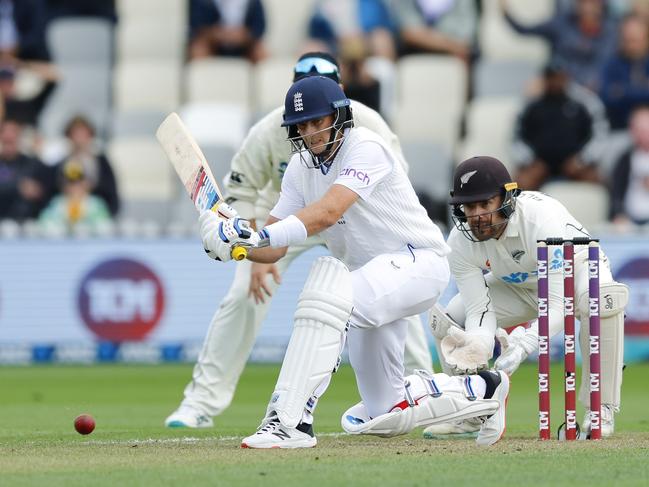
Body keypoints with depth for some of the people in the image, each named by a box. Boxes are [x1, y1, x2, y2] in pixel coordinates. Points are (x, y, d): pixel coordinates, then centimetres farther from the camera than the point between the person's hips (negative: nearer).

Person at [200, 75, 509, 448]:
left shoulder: (365, 148, -19)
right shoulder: (301, 167, 4)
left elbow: (328, 212, -36)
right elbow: (274, 248, -2)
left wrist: (258, 236, -48)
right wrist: (234, 241, -25)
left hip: (418, 261, -9)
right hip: (372, 278, 9)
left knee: (327, 288, -38)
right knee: (383, 416, 11)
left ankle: (291, 420, -40)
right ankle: (479, 391, 34)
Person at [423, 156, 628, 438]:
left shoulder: (541, 219, -39)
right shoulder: (460, 242, -25)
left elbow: (559, 307, -41)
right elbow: (480, 309, -24)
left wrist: (523, 345, -56)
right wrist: (478, 346, -47)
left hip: (574, 269, -5)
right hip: (516, 285, 5)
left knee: (603, 301, -40)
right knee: (445, 320, -15)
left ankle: (601, 410, -26)